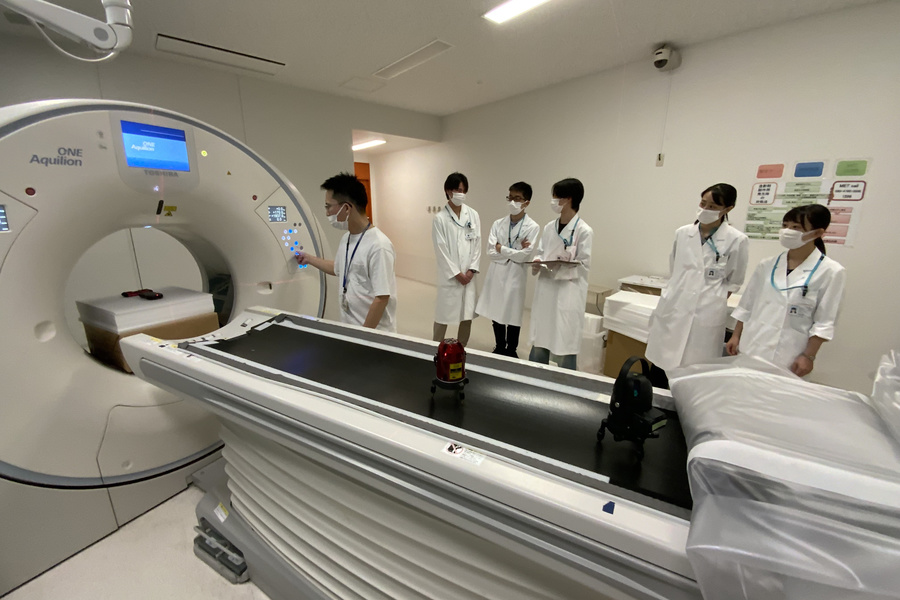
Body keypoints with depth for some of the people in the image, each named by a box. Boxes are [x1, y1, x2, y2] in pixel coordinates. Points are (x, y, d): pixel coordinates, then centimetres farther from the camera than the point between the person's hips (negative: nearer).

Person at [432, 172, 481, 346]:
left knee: (467, 315, 9)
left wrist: (471, 270, -4)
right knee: (444, 315, 4)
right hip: (449, 275, -3)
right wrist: (457, 274, -10)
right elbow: (441, 250, -9)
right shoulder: (440, 218, -7)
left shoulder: (473, 215, 4)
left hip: (468, 274, 4)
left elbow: (477, 243, 5)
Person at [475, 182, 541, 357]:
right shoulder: (498, 224, 1)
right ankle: (499, 348, 33)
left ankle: (511, 351, 29)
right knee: (496, 314, 14)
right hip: (496, 275, 4)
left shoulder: (533, 227, -8)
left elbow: (525, 256, -17)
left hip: (515, 277, -3)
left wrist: (501, 249, -11)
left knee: (512, 316, 10)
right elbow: (490, 253, -7)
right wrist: (514, 252, -13)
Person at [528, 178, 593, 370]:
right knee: (538, 343, 15)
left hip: (568, 294, -6)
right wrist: (538, 262, -8)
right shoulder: (549, 227, 10)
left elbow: (584, 266, -9)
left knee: (564, 347, 1)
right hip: (545, 290, 6)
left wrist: (562, 266, -23)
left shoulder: (584, 231, -8)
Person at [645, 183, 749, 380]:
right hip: (672, 310, 3)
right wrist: (682, 291, 12)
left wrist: (712, 300, 1)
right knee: (660, 364, 7)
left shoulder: (737, 240, -5)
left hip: (705, 315, -3)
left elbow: (734, 282, 5)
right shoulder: (682, 233, 5)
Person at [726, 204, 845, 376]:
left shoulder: (830, 271, -5)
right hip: (750, 349, 4)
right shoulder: (767, 265, 5)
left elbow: (824, 322, -5)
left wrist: (809, 356, -9)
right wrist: (736, 336, 8)